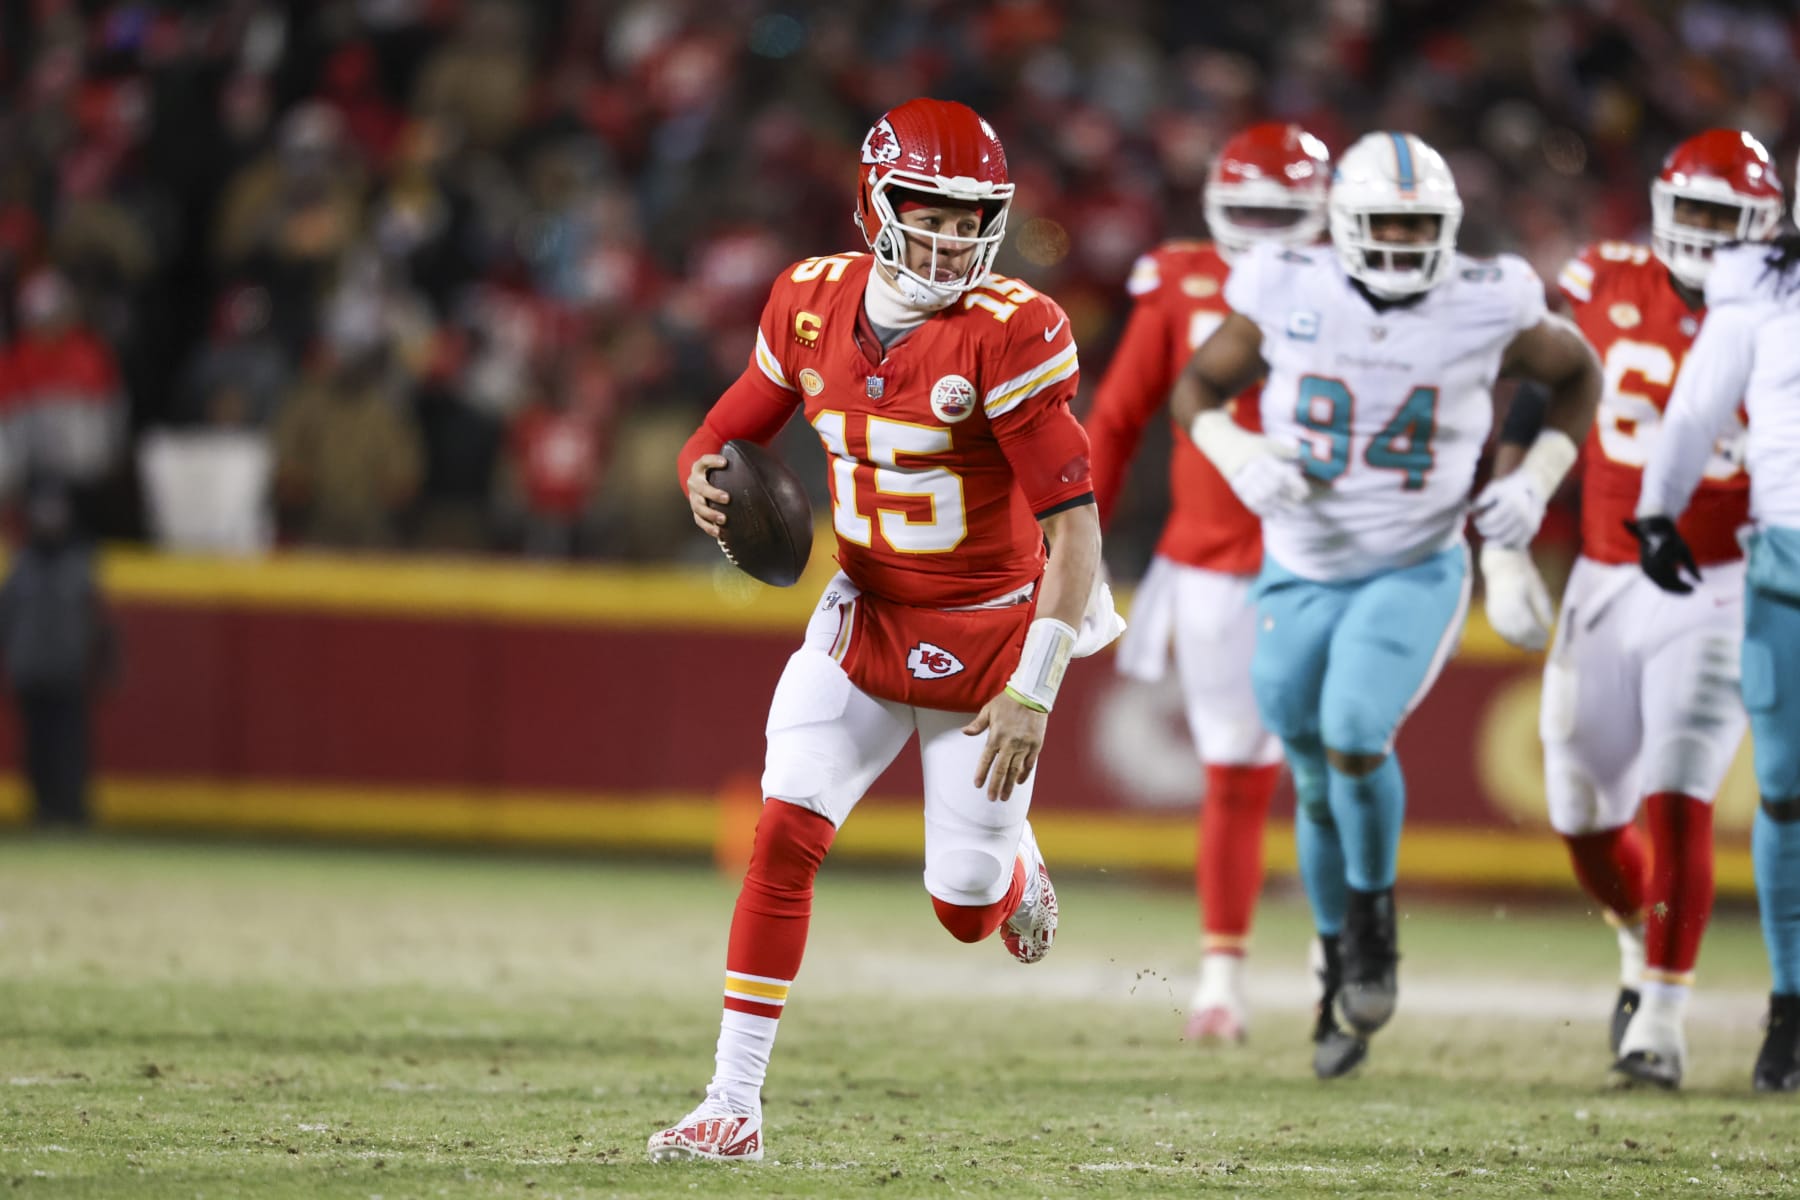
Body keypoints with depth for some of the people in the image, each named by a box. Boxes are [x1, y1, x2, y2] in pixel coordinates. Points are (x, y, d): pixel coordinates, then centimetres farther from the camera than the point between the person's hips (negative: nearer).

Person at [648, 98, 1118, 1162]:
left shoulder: (1008, 333, -21)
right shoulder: (814, 306, -5)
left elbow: (1073, 522, -20)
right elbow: (730, 434, 9)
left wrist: (1033, 691, -24)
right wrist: (712, 483, -17)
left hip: (989, 632, -3)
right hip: (867, 617, 3)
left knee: (966, 911, 2)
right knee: (786, 833, -13)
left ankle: (1011, 862, 42)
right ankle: (734, 1105, -8)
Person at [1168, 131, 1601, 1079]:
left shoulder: (1484, 308, -11)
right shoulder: (1288, 296, -11)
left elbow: (1577, 374, 8)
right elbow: (1198, 387, 3)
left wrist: (1537, 480, -5)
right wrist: (1241, 459, -16)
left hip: (1416, 572, -2)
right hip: (1302, 573, 2)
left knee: (1354, 735, -26)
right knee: (1319, 788, 10)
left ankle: (1374, 915, 1)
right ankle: (1344, 986, 30)